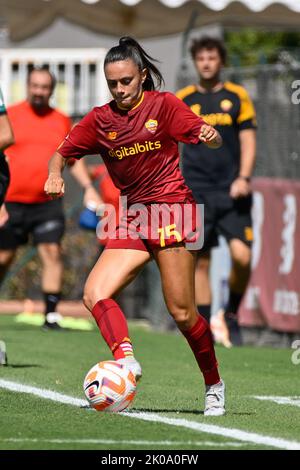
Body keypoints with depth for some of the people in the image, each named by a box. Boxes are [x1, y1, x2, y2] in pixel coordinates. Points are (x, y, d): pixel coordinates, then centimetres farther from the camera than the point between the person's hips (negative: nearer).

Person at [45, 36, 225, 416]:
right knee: (94, 294, -17)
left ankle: (214, 385, 12)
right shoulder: (100, 120, 9)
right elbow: (62, 152, 11)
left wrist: (210, 134, -29)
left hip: (171, 209, -5)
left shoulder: (163, 104, 0)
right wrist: (55, 174, -12)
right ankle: (125, 359, -33)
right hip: (133, 216, 5)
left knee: (182, 313, -7)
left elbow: (209, 139, -4)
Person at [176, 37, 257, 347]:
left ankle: (232, 314, 8)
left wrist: (244, 178, -10)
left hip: (231, 192, -1)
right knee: (199, 261, -2)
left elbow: (248, 141, 4)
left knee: (241, 255, -14)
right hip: (195, 193, 1)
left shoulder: (237, 97, 6)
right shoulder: (182, 100, 8)